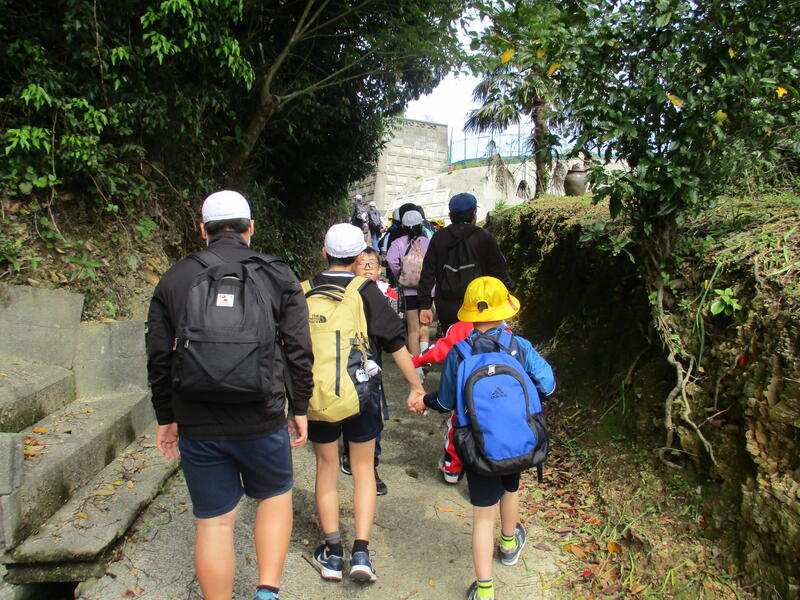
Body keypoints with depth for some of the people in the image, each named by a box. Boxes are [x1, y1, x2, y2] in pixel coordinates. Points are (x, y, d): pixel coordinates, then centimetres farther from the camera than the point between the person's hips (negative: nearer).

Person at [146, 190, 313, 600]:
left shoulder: (173, 279, 5)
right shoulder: (278, 275, -1)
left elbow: (158, 359, 7)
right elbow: (299, 351, -2)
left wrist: (166, 418, 17)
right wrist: (300, 408, 9)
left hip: (197, 425, 1)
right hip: (262, 419, -1)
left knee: (213, 521, 13)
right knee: (275, 495, 23)